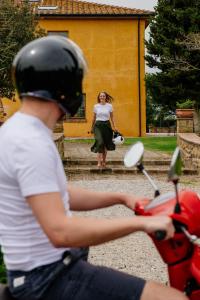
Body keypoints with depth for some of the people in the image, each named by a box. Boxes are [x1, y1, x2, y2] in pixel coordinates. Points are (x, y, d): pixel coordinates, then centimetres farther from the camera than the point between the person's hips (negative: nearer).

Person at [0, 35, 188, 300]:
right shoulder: (31, 143, -23)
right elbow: (60, 231, -31)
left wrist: (122, 198, 11)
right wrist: (141, 222, -27)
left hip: (48, 263, 11)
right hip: (50, 277, -11)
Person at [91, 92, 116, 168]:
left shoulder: (109, 106, 3)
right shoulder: (96, 106, 5)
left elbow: (112, 117, 9)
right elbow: (94, 118, 14)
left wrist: (114, 126, 4)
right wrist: (92, 127, 18)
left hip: (107, 125, 1)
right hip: (98, 125, -1)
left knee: (105, 144, 5)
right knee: (100, 142, -17)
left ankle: (104, 161, 18)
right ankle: (99, 161, -18)